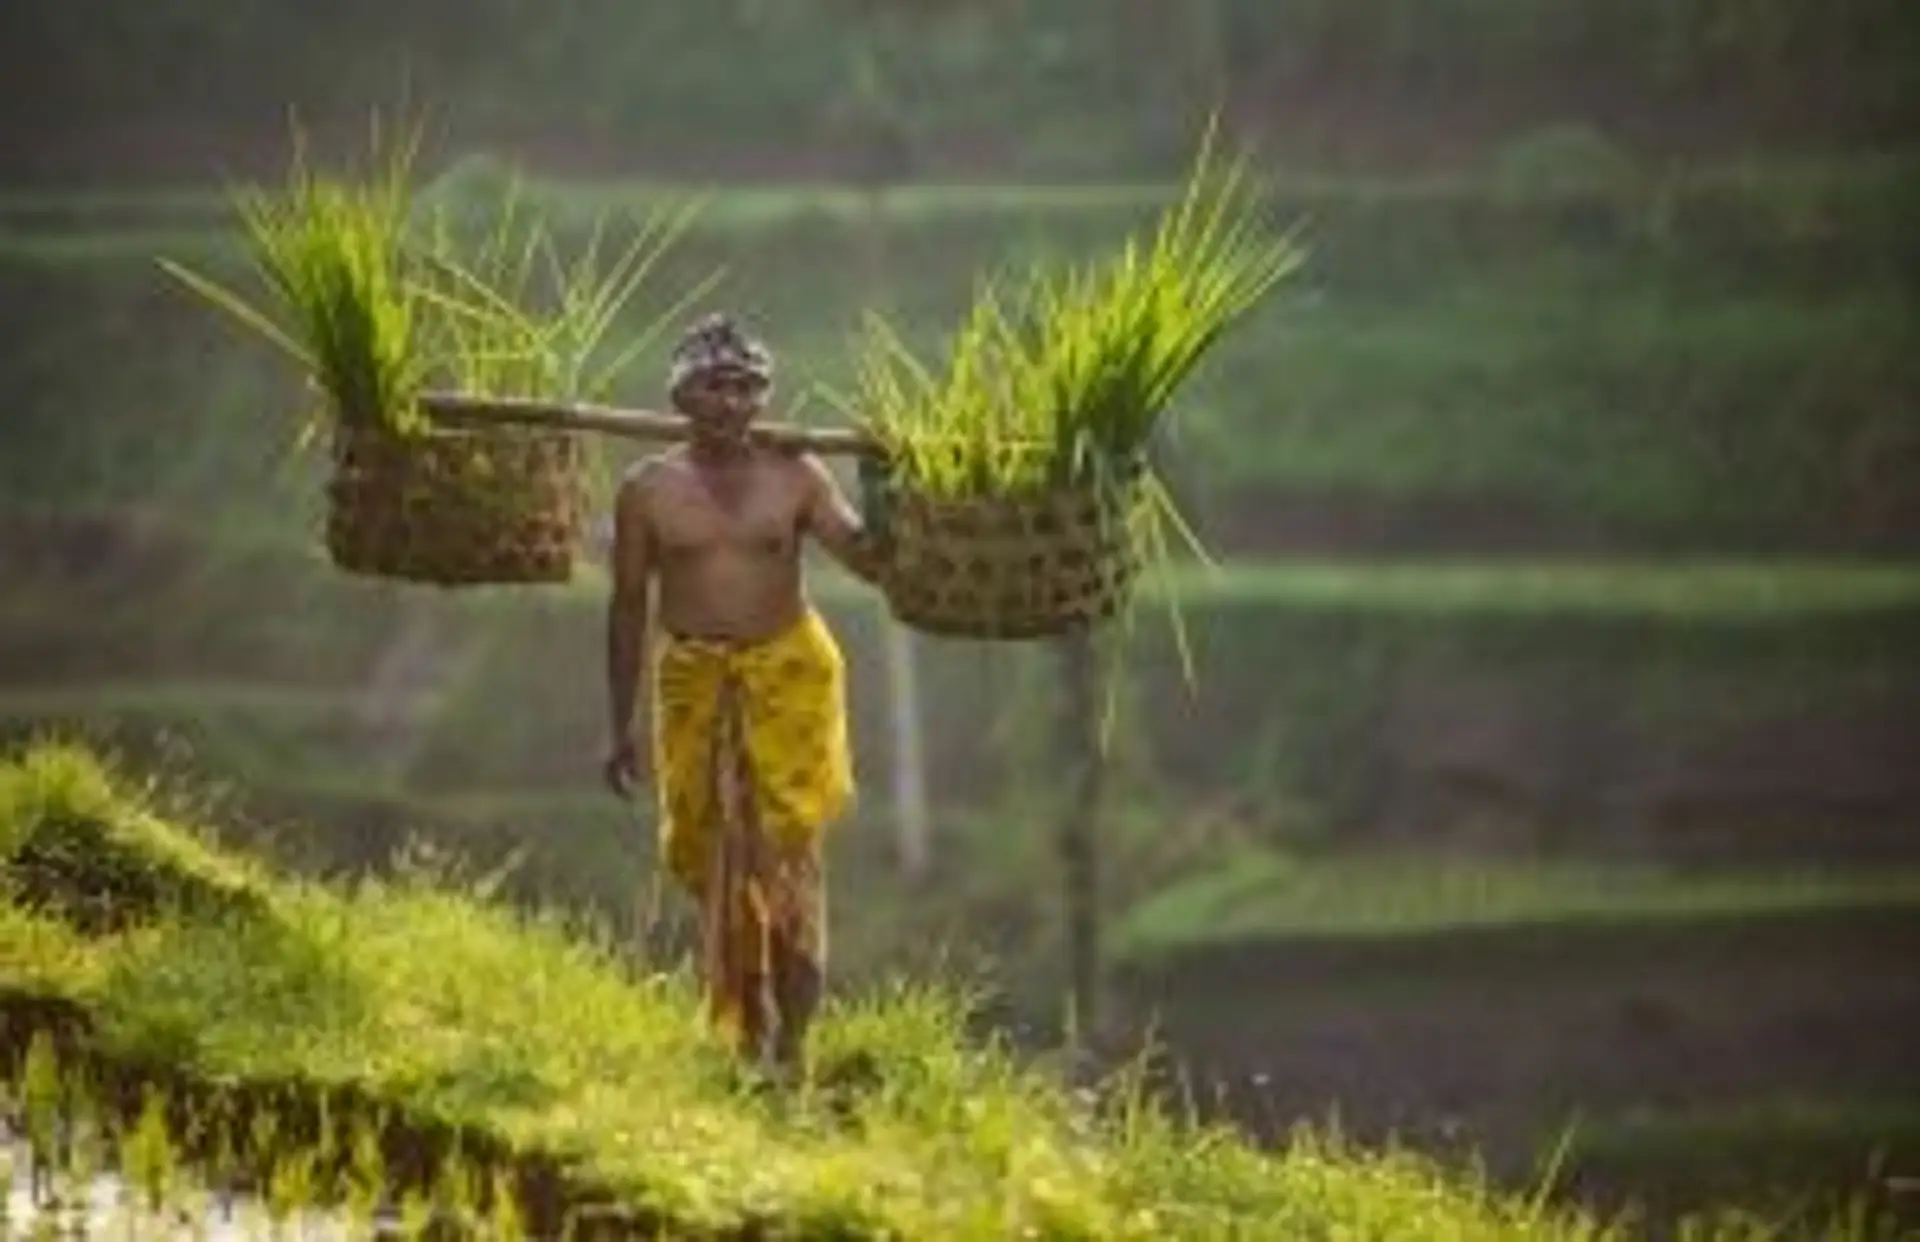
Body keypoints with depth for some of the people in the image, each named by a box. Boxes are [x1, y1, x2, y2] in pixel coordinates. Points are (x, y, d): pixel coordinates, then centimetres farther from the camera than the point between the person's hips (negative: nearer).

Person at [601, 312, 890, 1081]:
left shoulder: (795, 478, -1)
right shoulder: (648, 491, 0)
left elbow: (871, 562, -4)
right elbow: (628, 608, 6)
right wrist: (622, 726, 6)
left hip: (787, 669, -2)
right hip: (692, 676, 2)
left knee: (786, 849, -9)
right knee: (707, 855, 6)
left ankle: (792, 1041, -7)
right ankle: (746, 1027, 22)